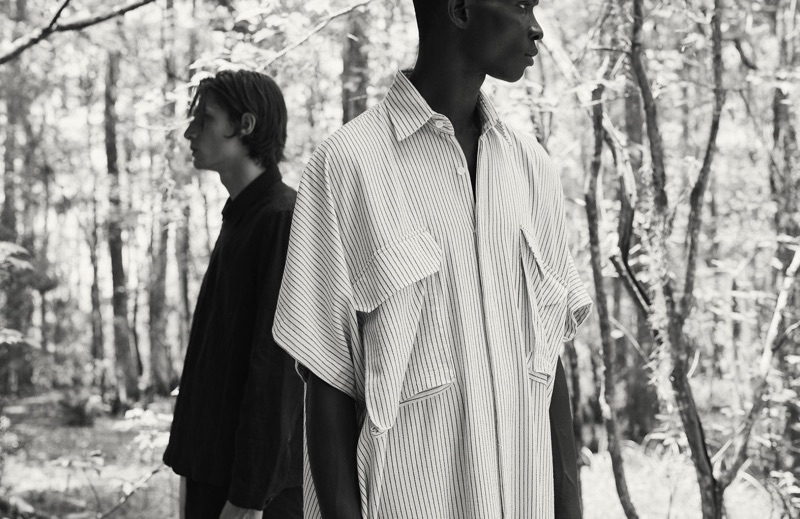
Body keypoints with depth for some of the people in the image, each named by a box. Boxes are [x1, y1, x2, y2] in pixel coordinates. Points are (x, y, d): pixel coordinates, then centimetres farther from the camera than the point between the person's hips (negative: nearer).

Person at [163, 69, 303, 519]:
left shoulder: (285, 219, -14)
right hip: (213, 473, 8)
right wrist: (190, 466, 15)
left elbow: (278, 367, -18)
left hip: (263, 483, -8)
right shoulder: (239, 218, 13)